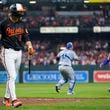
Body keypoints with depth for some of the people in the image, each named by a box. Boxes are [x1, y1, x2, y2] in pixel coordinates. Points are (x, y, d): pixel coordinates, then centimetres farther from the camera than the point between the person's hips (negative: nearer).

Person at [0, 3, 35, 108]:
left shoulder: (22, 24, 10)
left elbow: (26, 37, 11)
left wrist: (29, 46, -7)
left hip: (19, 52, 6)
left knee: (13, 77, 12)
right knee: (12, 76, -16)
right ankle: (14, 99, -22)